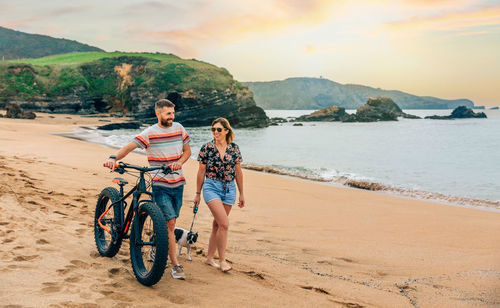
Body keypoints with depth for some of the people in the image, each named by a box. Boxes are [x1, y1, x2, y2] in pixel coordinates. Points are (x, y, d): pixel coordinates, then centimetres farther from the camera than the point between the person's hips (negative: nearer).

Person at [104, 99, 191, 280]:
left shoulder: (179, 129, 6)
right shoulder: (150, 133, -8)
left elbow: (187, 150, 14)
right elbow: (129, 147, -17)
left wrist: (179, 162, -7)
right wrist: (114, 158, -35)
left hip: (178, 183, 5)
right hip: (160, 185, -5)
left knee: (170, 223, 14)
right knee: (169, 224, -10)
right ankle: (176, 265, -5)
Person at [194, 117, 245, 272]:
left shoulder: (234, 148, 4)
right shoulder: (206, 148, -3)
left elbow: (238, 172, 10)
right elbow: (201, 172, 3)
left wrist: (241, 194, 12)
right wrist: (198, 194, 5)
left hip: (229, 189, 3)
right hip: (211, 187, -3)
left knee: (217, 224, 10)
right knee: (224, 223, -15)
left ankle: (209, 257, 24)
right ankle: (222, 260, -3)